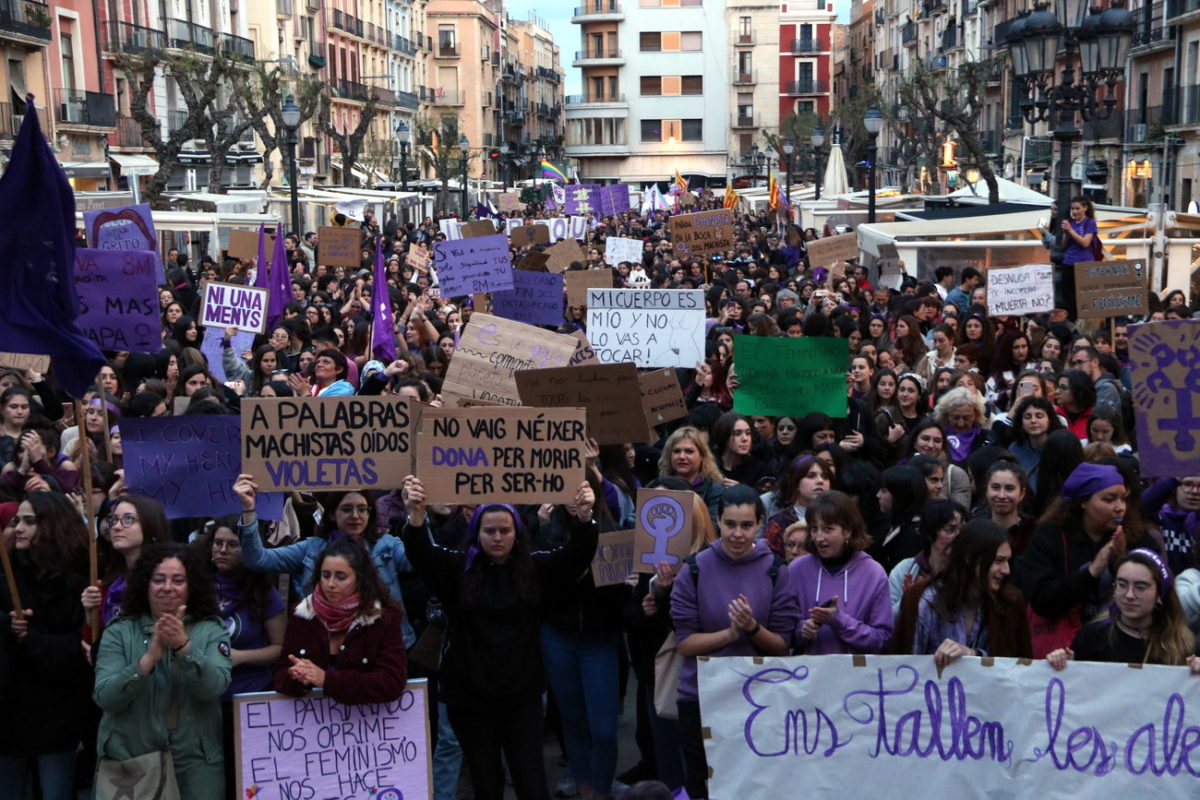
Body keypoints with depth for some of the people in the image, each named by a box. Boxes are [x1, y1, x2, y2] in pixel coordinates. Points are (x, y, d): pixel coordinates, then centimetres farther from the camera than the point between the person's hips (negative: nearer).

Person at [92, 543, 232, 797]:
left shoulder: (211, 631, 2)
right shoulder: (118, 633, 1)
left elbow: (214, 687, -14)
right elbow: (104, 698, -10)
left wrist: (183, 646, -28)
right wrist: (149, 658, -24)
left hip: (195, 761, 0)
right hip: (127, 759, 0)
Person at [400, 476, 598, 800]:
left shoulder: (534, 568, 0)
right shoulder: (457, 568, -3)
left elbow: (577, 555, -10)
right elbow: (421, 553, -18)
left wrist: (584, 516, -32)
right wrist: (416, 515, -39)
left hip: (522, 695, 0)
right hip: (469, 696, 0)